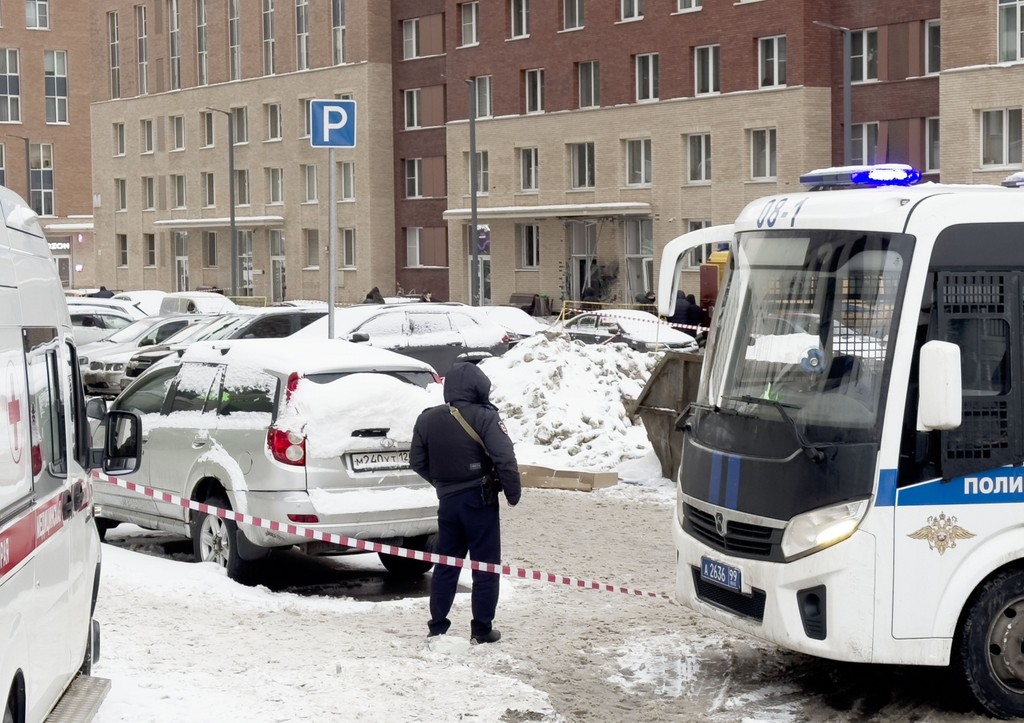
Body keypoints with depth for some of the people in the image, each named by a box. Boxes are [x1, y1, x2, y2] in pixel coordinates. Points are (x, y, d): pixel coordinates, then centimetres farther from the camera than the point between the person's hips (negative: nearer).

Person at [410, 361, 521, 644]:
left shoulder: (428, 419, 1)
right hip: (480, 501, -5)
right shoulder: (484, 418, -15)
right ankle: (482, 629, 8)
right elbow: (505, 460, -19)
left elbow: (417, 461, 9)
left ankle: (437, 627, 17)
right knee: (485, 566, 6)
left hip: (447, 501, 5)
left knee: (446, 565, 15)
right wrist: (513, 494, -6)